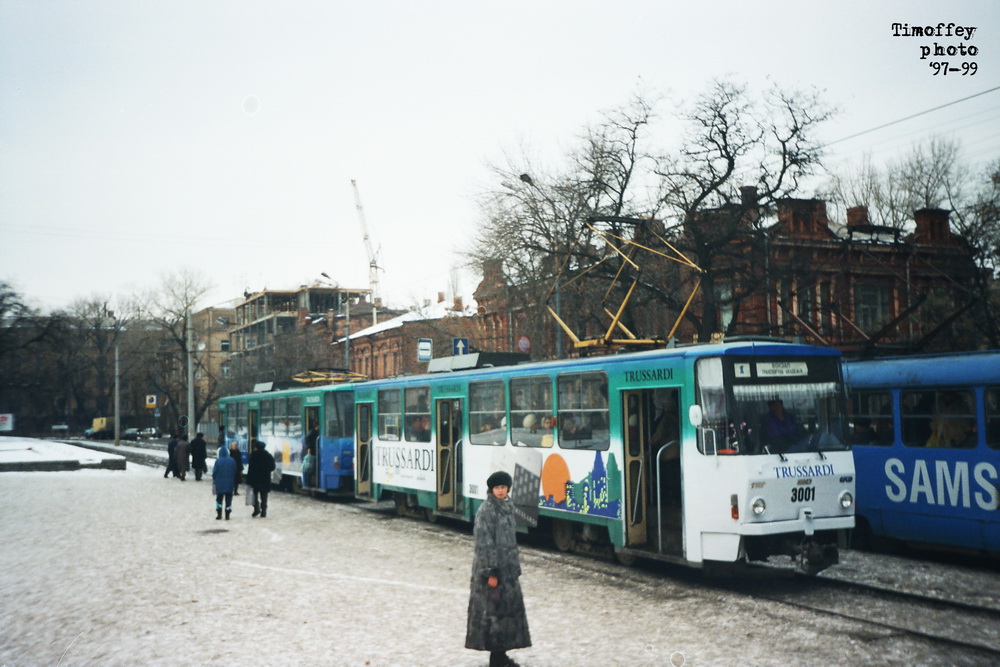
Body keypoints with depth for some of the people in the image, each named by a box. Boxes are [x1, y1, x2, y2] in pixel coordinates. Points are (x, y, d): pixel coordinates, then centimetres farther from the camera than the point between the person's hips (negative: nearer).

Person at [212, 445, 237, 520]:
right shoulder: (232, 461, -3)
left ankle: (219, 514, 8)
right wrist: (234, 482, 11)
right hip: (229, 484, 1)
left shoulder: (218, 461, -10)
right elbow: (235, 472, 2)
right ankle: (227, 515, 5)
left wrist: (214, 481, 8)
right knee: (228, 499, 6)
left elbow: (214, 472, -8)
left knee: (219, 499, 12)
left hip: (220, 483, -1)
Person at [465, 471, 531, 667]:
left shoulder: (507, 507, 9)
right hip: (490, 567, -8)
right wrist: (490, 572, -19)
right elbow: (484, 543, -17)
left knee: (509, 607, 12)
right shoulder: (486, 510, -15)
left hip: (507, 568, 8)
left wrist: (515, 567, 16)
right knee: (493, 609, -2)